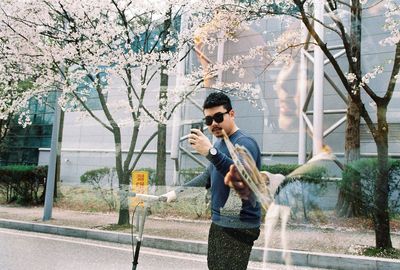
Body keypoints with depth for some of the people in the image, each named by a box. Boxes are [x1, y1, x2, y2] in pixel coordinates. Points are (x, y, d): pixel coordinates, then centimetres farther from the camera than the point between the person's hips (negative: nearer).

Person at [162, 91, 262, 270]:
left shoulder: (244, 143, -14)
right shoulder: (219, 143, 13)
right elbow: (208, 176, 26)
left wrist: (211, 152, -42)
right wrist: (177, 192, 22)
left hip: (238, 227, -9)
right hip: (219, 222, 9)